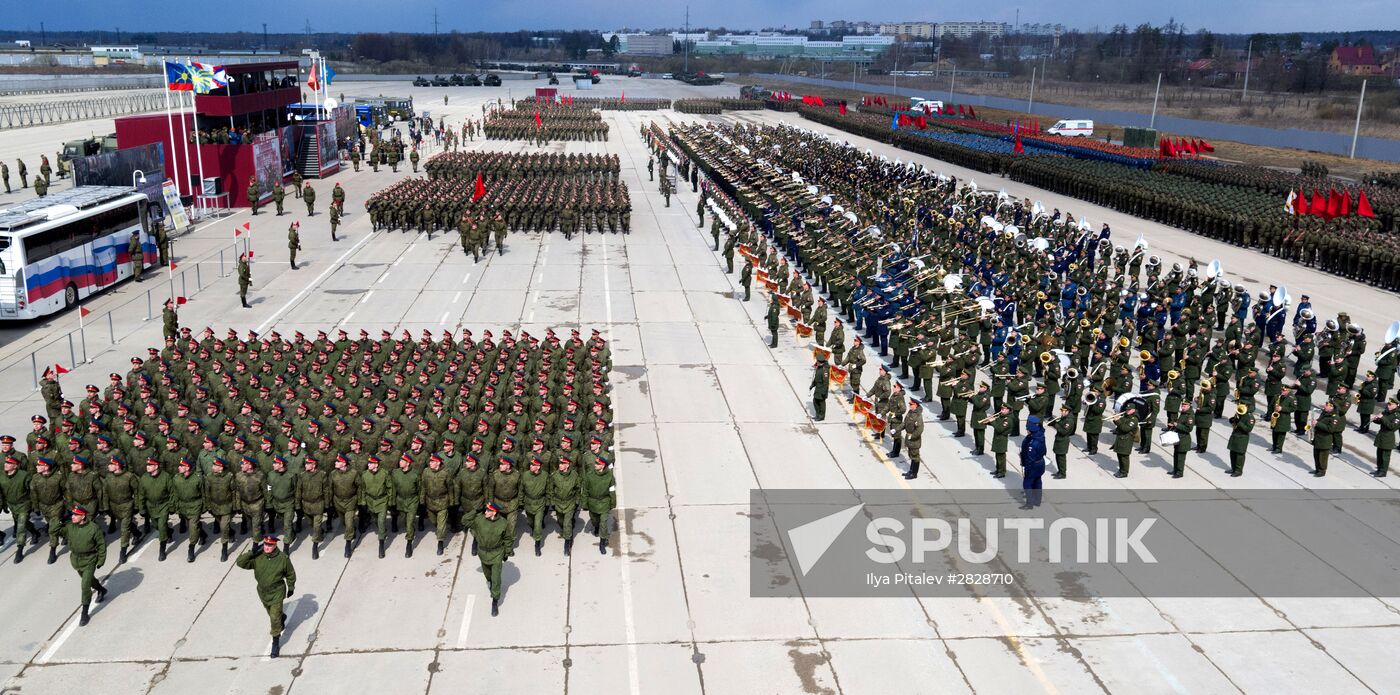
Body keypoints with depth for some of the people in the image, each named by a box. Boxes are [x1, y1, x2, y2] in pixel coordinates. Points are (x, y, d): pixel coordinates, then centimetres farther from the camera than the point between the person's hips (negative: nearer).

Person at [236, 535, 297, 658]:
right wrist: (251, 553, -28)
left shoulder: (283, 558, -17)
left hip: (277, 592, -4)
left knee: (274, 618, -5)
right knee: (271, 614, 26)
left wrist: (291, 588, 6)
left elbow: (290, 574, -2)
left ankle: (276, 643, 8)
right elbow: (240, 562, -18)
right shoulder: (257, 558, -13)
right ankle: (282, 618, 60)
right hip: (263, 592, 4)